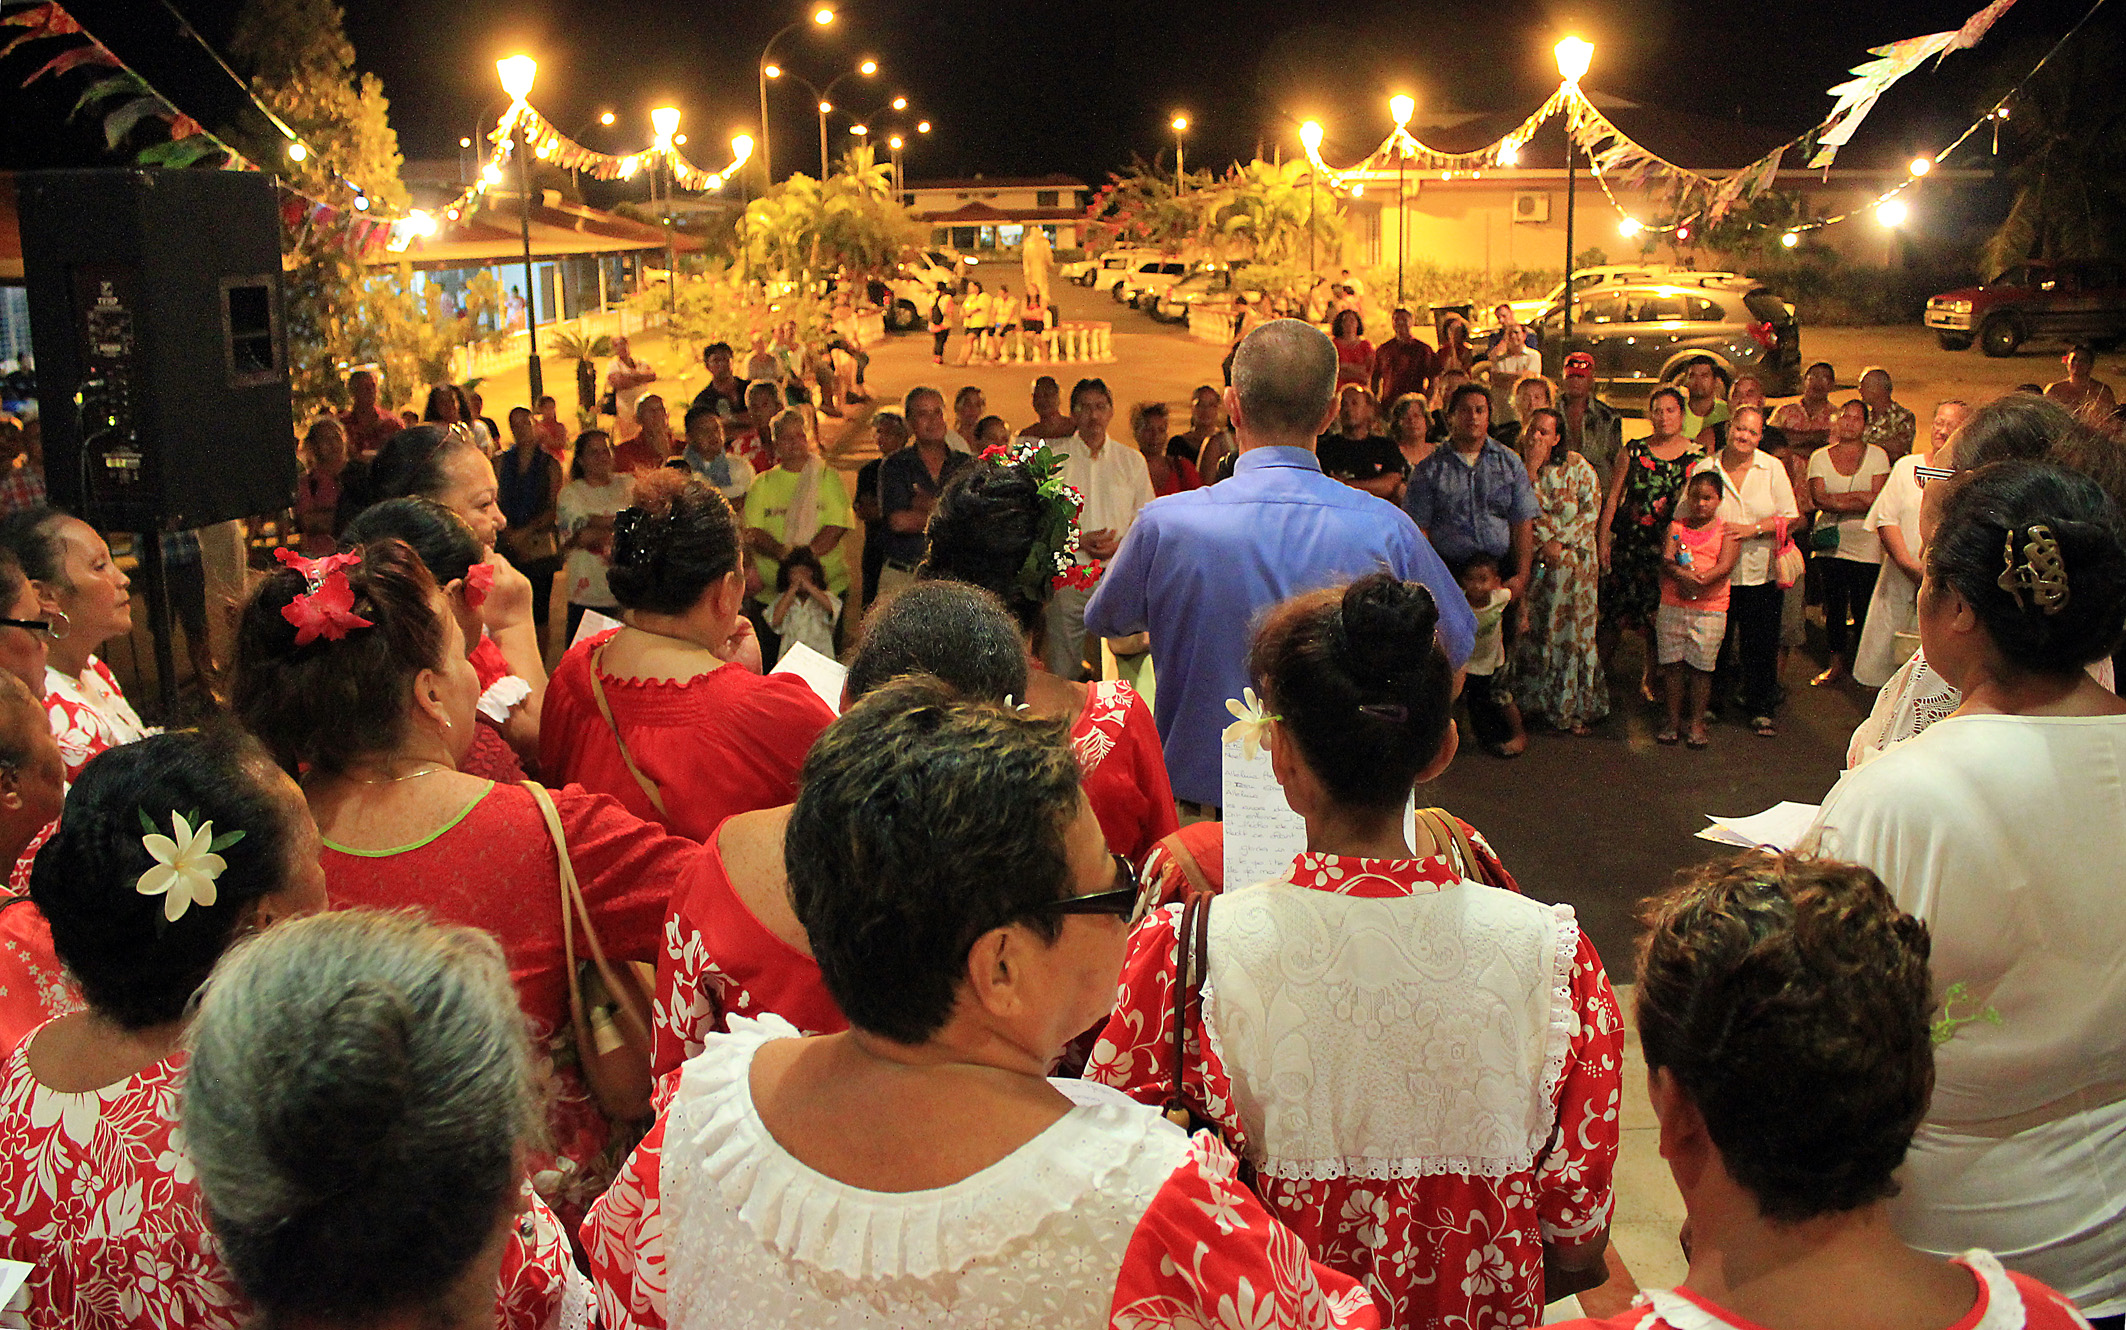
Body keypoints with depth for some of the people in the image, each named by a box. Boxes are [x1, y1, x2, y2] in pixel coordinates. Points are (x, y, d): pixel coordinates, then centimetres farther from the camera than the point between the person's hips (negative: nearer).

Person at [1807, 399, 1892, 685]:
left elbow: (1878, 500, -8)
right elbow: (1819, 498, -7)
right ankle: (1837, 662, 18)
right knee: (1833, 607, 7)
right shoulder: (1820, 457, 7)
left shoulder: (1877, 456, 4)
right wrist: (1858, 497, -15)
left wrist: (1835, 501, -12)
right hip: (1829, 545, 2)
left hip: (1865, 546, -2)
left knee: (1863, 608, -1)